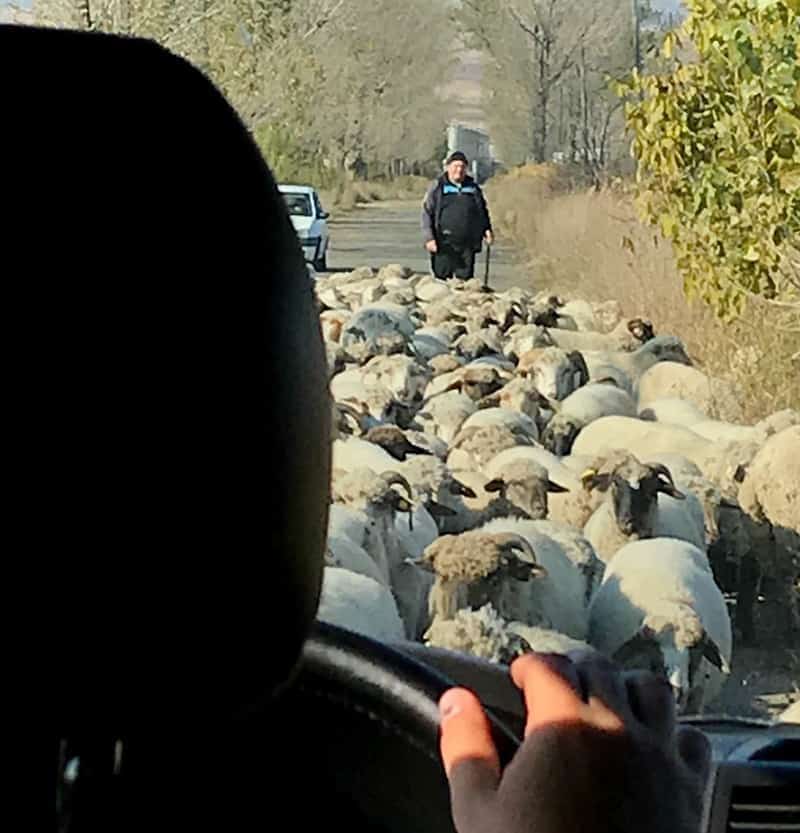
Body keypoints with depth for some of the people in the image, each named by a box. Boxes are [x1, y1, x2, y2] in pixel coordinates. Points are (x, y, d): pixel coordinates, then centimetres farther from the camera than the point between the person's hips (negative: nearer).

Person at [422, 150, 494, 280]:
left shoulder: (473, 188, 14)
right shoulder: (437, 188, 4)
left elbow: (483, 212, 24)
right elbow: (427, 214, 0)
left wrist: (487, 230, 8)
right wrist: (429, 238, -9)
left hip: (467, 246, 3)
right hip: (444, 245, -3)